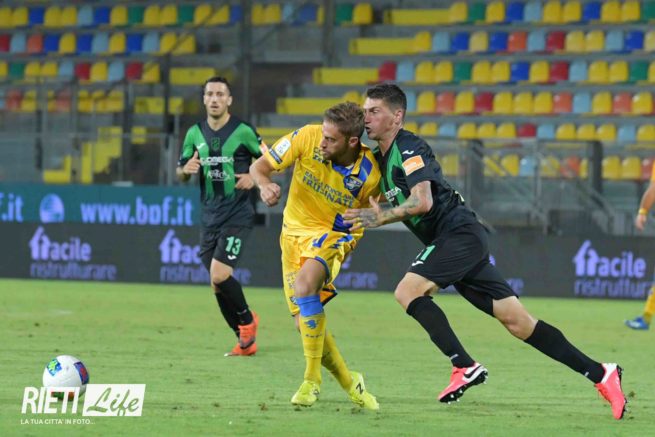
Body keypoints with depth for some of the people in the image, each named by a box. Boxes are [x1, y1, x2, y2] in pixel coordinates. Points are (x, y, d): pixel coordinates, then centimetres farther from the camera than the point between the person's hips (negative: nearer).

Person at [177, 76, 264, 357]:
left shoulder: (243, 131, -7)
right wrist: (186, 169, -7)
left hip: (237, 215, -6)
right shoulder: (195, 133, 8)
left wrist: (254, 177, -16)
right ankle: (246, 341, 17)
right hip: (209, 216, 6)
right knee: (217, 283, 5)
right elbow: (180, 174, 15)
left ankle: (247, 320, 7)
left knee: (219, 275, -19)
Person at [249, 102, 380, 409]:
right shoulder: (308, 138, -18)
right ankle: (349, 382, 24)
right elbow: (259, 166, -11)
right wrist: (264, 184, -31)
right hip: (294, 232, 3)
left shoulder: (370, 174, -19)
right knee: (306, 324, -2)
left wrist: (353, 236, -10)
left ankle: (312, 381, -25)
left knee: (305, 284, -35)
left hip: (332, 235, -3)